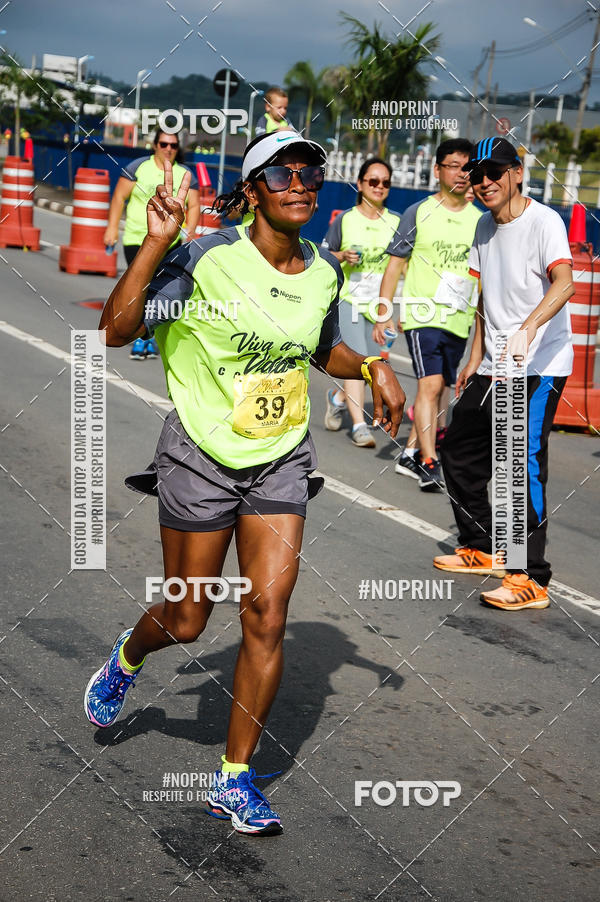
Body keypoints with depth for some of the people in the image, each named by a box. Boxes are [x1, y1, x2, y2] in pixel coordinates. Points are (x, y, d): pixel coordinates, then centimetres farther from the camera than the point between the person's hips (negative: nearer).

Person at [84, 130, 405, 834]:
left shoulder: (323, 272, 1)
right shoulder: (208, 258, -16)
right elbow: (116, 330, -22)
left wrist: (372, 368, 3)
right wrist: (156, 242, -30)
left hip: (281, 460, 4)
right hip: (201, 457, -3)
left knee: (267, 618, -5)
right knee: (186, 622, 7)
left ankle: (234, 780, 10)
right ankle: (127, 658, 45)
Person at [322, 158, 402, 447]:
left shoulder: (396, 222, 7)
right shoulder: (345, 219, 3)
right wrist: (342, 256, -10)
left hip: (379, 303, 3)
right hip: (348, 300, -3)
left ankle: (338, 397, 34)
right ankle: (359, 425, -13)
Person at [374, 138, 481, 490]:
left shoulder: (479, 220, 9)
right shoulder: (419, 213, 0)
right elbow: (394, 265, 2)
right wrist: (383, 314, -3)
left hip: (459, 318, 4)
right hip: (422, 312, -4)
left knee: (439, 387, 9)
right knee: (430, 384, -15)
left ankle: (412, 454, 21)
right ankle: (429, 463, -16)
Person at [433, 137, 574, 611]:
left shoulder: (544, 221, -14)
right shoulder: (485, 227, 12)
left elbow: (564, 283, -31)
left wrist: (528, 327, -47)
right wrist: (476, 358, 21)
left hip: (539, 368, -9)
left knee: (523, 465, -16)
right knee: (460, 452, 16)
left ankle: (530, 579, -11)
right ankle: (482, 550, 32)